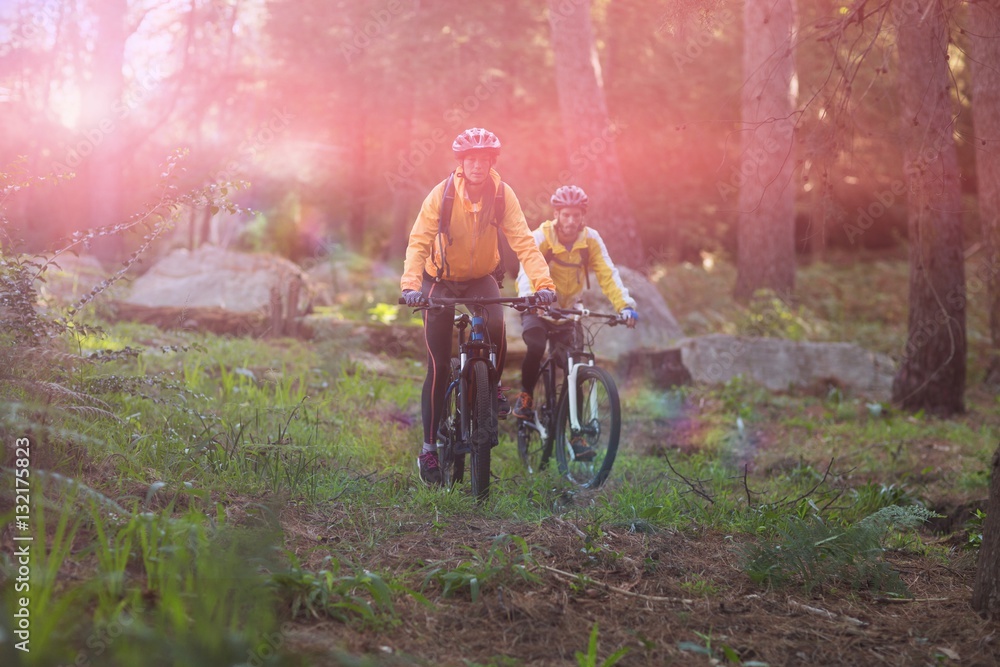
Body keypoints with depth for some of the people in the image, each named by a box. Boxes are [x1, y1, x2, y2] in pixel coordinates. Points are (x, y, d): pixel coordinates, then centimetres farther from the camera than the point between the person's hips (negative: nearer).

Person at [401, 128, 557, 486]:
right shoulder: (442, 194, -20)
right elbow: (419, 242, -25)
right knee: (438, 366, -7)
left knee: (496, 330, -29)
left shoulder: (502, 195, -15)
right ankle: (429, 446, 3)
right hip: (442, 281, -1)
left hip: (481, 278, 1)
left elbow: (523, 241, -21)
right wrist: (411, 284, -41)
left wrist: (542, 282, -36)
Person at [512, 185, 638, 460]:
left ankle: (575, 435, -1)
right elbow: (527, 271, -34)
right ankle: (524, 397, -7)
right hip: (537, 307, -3)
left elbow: (607, 274, -20)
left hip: (566, 309, 3)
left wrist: (625, 305, -37)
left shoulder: (591, 240, -12)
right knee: (536, 347, -33)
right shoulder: (541, 237, -20)